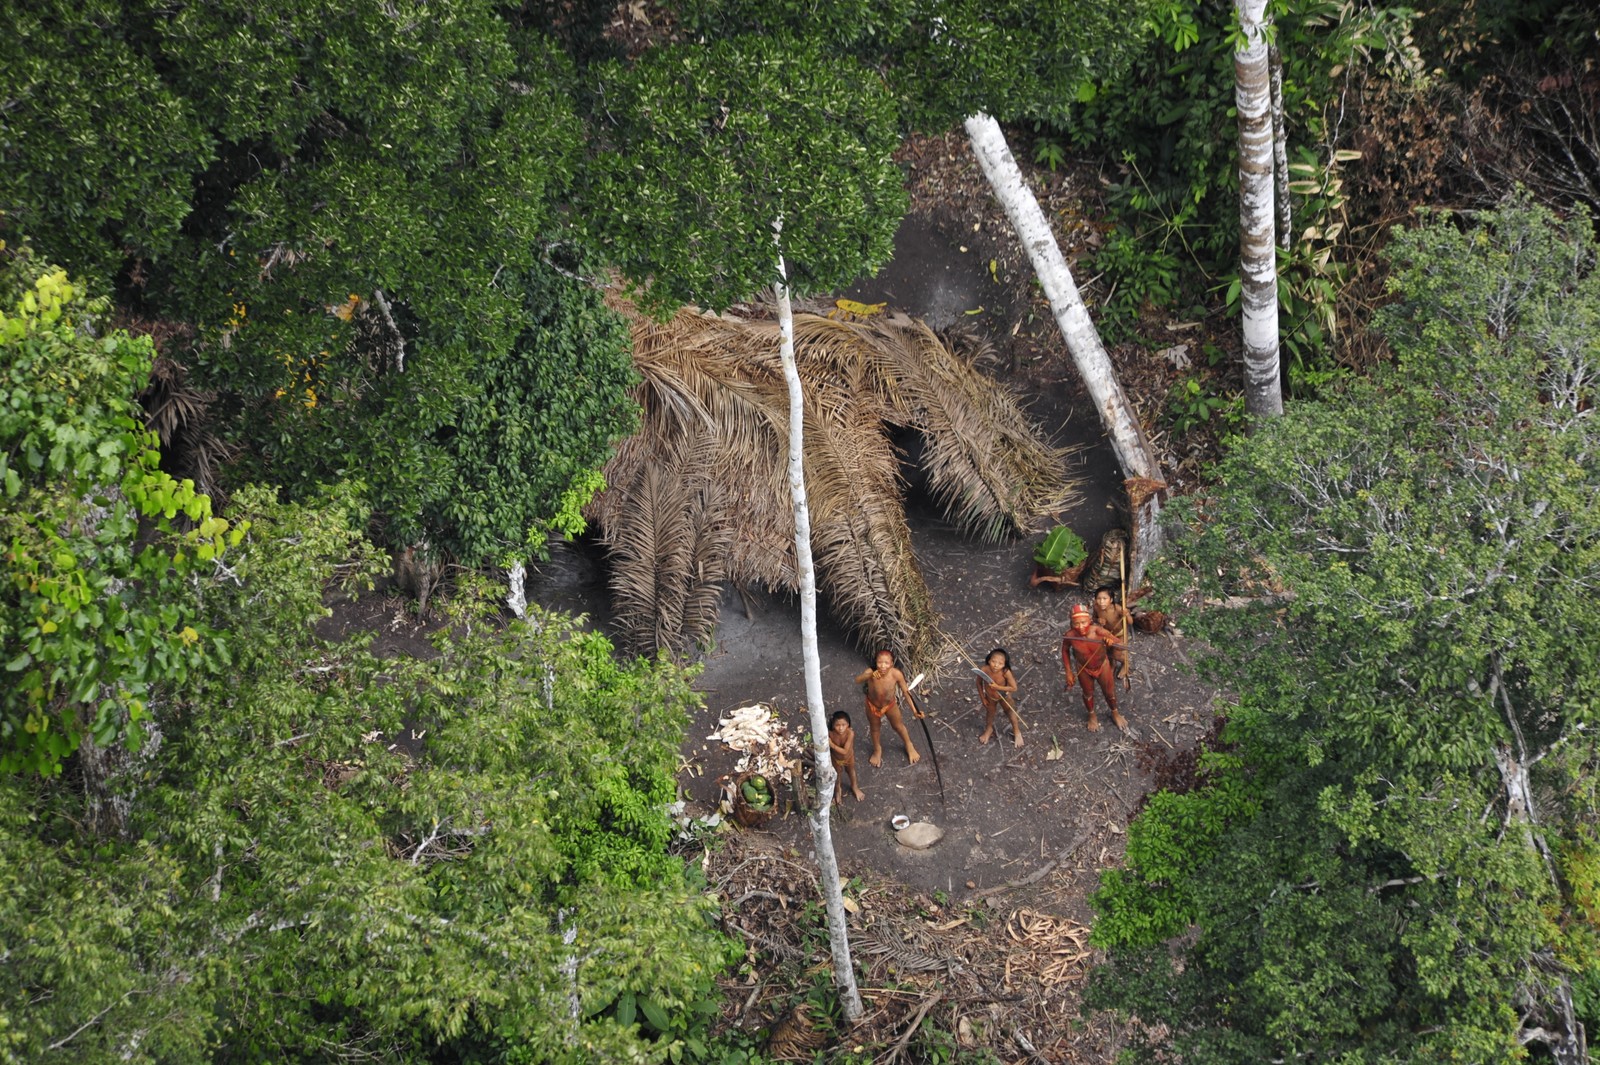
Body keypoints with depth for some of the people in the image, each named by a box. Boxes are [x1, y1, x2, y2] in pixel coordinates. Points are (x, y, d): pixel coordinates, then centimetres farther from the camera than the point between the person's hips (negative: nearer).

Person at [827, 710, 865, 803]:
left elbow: (845, 751, -40)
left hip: (848, 757, 0)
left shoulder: (850, 733, -41)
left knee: (851, 771, 31)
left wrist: (832, 745, -44)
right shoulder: (830, 734, -37)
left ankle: (854, 787, 62)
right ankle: (838, 790, 59)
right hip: (836, 758, 0)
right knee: (837, 774, 28)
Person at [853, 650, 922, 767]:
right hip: (873, 705, 0)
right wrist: (869, 676, -74)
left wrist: (914, 709, -21)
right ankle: (877, 750, 56)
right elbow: (857, 680, -57)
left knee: (898, 725, 26)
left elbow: (906, 691, -21)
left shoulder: (896, 674, -34)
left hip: (890, 705, 0)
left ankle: (909, 746, 56)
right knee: (875, 728, 26)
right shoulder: (870, 673, -37)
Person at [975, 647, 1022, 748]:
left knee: (1011, 713, 24)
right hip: (990, 697, 2)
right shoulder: (984, 670, -35)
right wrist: (982, 698, -6)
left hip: (1003, 696, -2)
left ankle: (1017, 732, 51)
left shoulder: (1006, 672, -41)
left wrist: (998, 687, -39)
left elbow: (1014, 688, -32)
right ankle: (989, 729, 60)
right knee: (990, 713, 29)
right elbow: (979, 683, -15)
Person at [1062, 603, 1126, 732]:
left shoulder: (1098, 631, -37)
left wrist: (1112, 642, -58)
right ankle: (1092, 716, 57)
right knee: (1088, 693, 26)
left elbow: (1120, 644, -34)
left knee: (1110, 692, 22)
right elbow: (1065, 650, -9)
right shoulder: (1070, 636, -32)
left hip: (1102, 665, 0)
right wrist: (1069, 672, -4)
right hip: (1084, 669, 0)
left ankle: (1115, 714, 54)